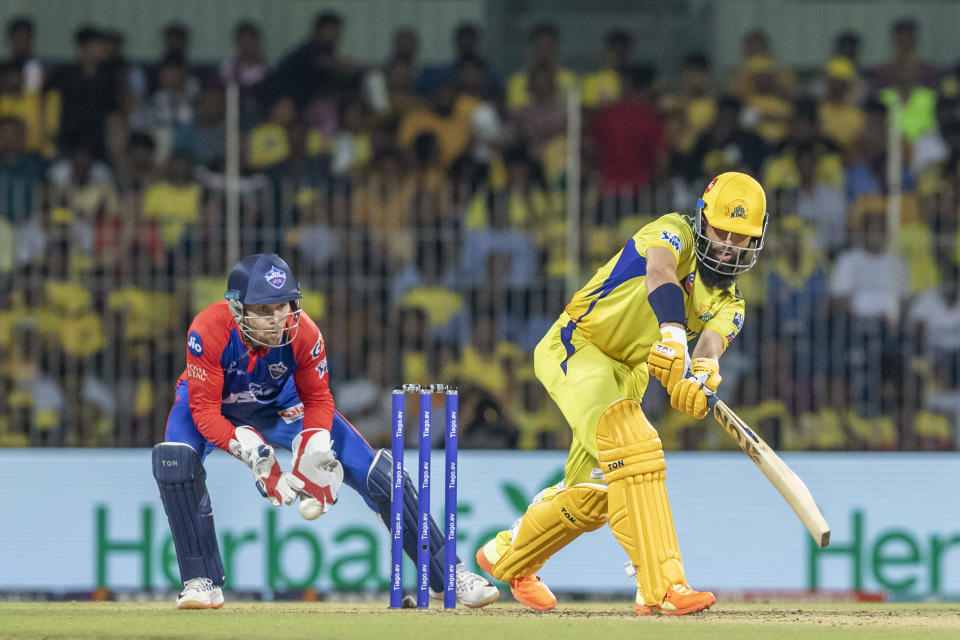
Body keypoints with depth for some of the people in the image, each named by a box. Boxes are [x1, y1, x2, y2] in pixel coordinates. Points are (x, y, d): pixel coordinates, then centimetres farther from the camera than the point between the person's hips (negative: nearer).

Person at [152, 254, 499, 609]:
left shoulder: (303, 333, -29)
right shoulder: (210, 331, -38)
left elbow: (317, 399, -12)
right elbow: (204, 410, -34)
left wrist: (313, 451, -29)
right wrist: (251, 450, -47)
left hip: (281, 404, 2)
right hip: (216, 403, -2)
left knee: (373, 470, -8)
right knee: (175, 462, -34)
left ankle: (445, 574, 5)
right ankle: (201, 580, -19)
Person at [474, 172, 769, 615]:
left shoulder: (728, 303, 4)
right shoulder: (674, 232, -15)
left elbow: (710, 347, -18)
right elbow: (660, 272, -38)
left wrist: (702, 374, -43)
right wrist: (673, 335, -56)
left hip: (627, 374, 8)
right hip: (575, 347, -8)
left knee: (592, 495, 12)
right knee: (633, 447, -28)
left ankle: (506, 555, 38)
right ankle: (661, 586, -37)